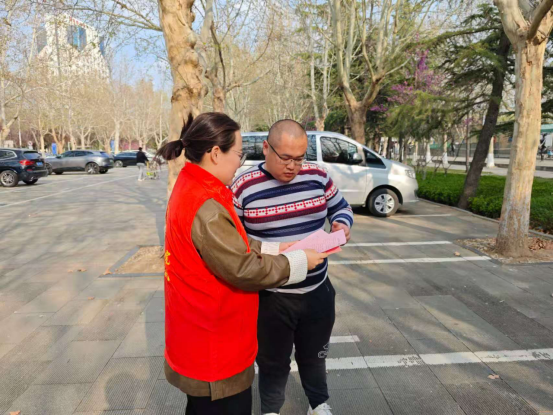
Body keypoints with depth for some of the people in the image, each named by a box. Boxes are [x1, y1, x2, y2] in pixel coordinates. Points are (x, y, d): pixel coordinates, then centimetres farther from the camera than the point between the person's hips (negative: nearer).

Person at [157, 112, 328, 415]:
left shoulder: (191, 188, 2)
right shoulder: (206, 207, -29)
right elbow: (243, 270, -24)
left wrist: (273, 249, 4)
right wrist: (298, 262, -12)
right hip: (214, 345, -10)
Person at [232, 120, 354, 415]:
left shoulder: (317, 176, -5)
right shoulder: (243, 187, -14)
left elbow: (341, 207, 11)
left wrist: (342, 224, -12)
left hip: (317, 290, 4)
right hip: (270, 297, -3)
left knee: (314, 355, 26)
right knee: (273, 363, 18)